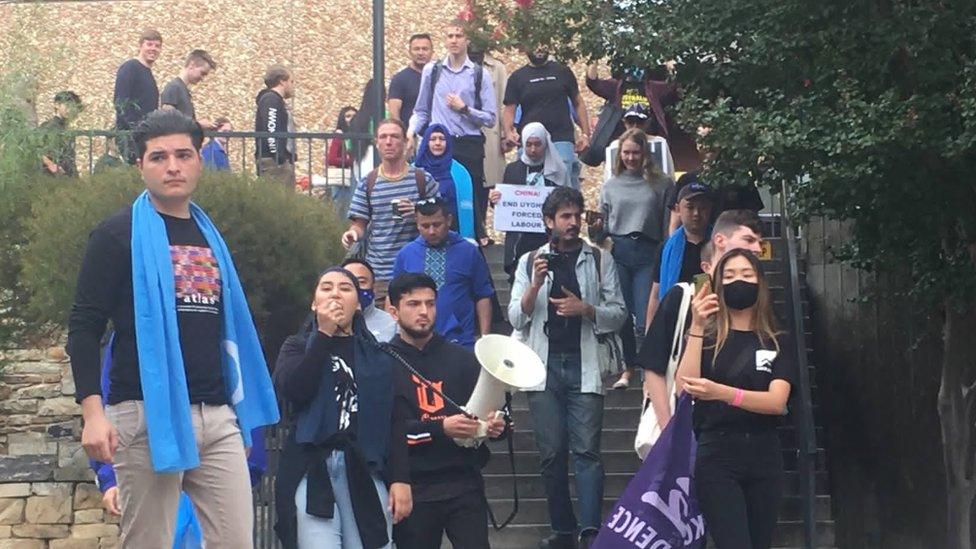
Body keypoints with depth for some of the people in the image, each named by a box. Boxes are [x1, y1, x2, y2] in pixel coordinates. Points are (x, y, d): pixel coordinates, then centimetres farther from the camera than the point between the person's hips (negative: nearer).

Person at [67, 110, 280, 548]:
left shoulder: (209, 236, 17)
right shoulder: (118, 236, -1)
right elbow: (84, 327, -5)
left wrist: (240, 407, 20)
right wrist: (92, 413, -14)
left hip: (217, 416, 5)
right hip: (147, 414, -5)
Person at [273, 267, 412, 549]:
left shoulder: (378, 355, 14)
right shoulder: (297, 347, 15)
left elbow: (397, 420, 7)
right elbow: (292, 390, -7)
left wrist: (400, 479, -3)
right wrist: (323, 335, -4)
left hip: (366, 472, 1)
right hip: (312, 470, -1)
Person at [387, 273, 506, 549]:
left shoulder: (462, 358, 11)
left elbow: (491, 409, 14)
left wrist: (495, 426, -9)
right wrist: (441, 428, -21)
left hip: (465, 484, 2)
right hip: (412, 489, -2)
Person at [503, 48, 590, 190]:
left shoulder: (562, 72, 12)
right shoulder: (517, 77, 11)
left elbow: (578, 102, 14)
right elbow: (509, 109, 5)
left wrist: (585, 133, 4)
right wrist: (508, 132, -15)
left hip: (561, 140, -1)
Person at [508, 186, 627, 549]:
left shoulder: (599, 260, 8)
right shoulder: (530, 261, 11)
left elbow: (619, 314, 6)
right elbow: (516, 318, 5)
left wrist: (587, 309, -12)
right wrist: (535, 285, -10)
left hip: (585, 366, -2)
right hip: (543, 366, 2)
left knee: (586, 450, -10)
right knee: (551, 452, 3)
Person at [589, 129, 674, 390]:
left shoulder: (661, 184, 4)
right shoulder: (611, 185, 12)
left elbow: (669, 225, 2)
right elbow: (603, 227, 15)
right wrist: (595, 228, -7)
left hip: (648, 254, -2)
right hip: (619, 251, 2)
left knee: (645, 320, -8)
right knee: (622, 315, 7)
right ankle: (628, 368, 21)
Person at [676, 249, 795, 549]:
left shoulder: (779, 342, 8)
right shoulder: (706, 337, 6)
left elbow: (777, 401, -9)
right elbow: (685, 390, -11)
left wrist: (721, 393, -27)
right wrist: (697, 327, -18)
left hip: (765, 456, 3)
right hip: (716, 456, -3)